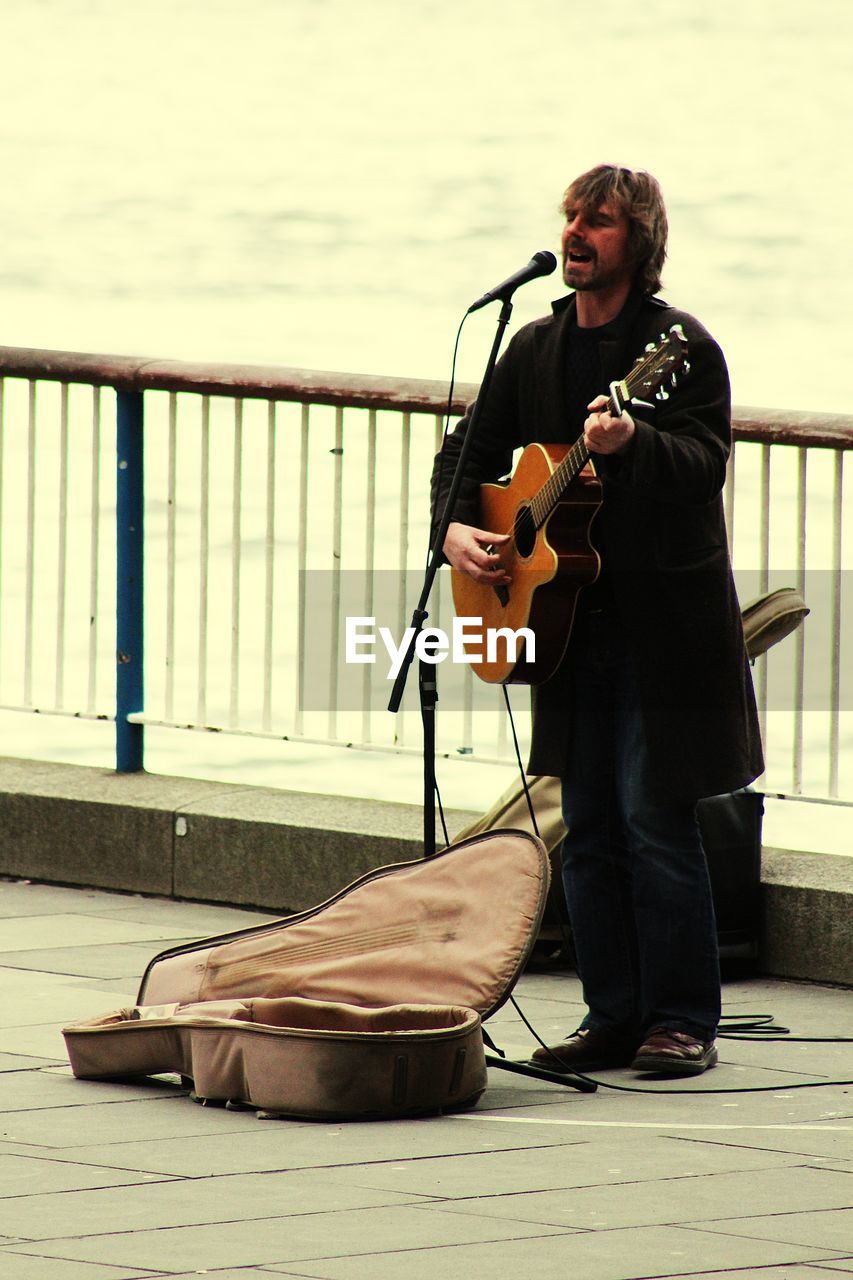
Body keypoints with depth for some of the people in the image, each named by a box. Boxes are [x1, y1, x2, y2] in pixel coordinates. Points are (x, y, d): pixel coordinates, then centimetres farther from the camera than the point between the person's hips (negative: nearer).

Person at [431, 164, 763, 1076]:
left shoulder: (681, 346, -9)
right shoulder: (537, 348, 11)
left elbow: (704, 462, -22)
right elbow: (471, 450, 19)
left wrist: (631, 440, -41)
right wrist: (455, 528, 0)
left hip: (666, 620, -6)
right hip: (572, 620, 6)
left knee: (655, 820, -7)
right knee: (589, 829, 8)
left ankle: (683, 1021, 1)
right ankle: (614, 1018, 16)